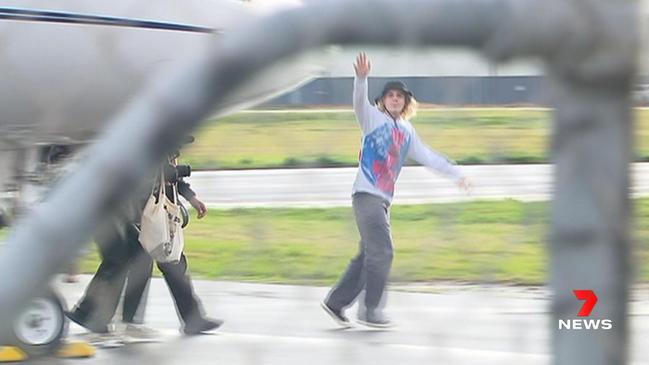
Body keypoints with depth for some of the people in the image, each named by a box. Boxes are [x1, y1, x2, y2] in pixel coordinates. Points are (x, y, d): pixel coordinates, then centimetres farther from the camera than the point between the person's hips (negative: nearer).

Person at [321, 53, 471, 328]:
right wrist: (361, 78, -40)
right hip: (366, 194, -7)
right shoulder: (373, 118, -1)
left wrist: (455, 173, 22)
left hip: (384, 200, 7)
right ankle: (371, 311, -8)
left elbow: (427, 156, 24)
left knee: (369, 256, 8)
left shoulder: (407, 131, 17)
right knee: (382, 252, -13)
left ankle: (336, 302, 17)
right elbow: (359, 103, -21)